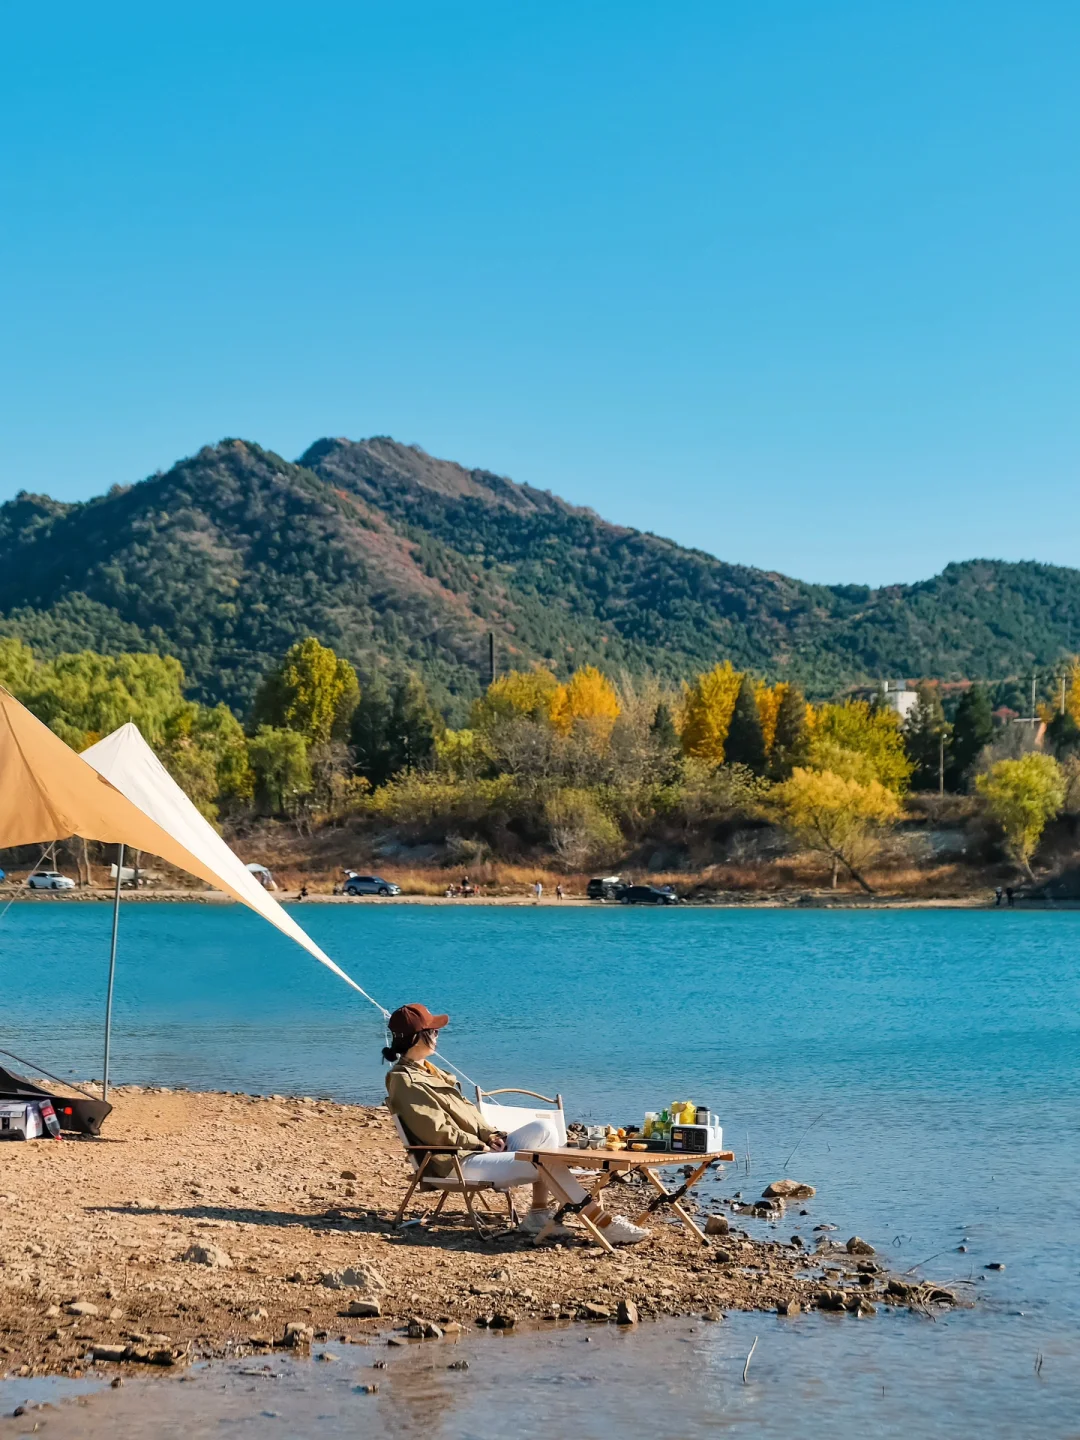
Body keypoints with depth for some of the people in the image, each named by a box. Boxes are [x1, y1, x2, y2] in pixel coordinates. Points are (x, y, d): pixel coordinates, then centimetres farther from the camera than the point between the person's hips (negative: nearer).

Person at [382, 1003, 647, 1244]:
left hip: (479, 1147, 10)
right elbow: (438, 1132, -18)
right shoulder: (404, 1081, -13)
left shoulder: (427, 1070, 18)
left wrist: (490, 1135, 2)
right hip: (457, 1164, -10)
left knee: (544, 1129, -8)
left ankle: (539, 1214, -10)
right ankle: (603, 1223, -16)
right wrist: (483, 1145, -12)